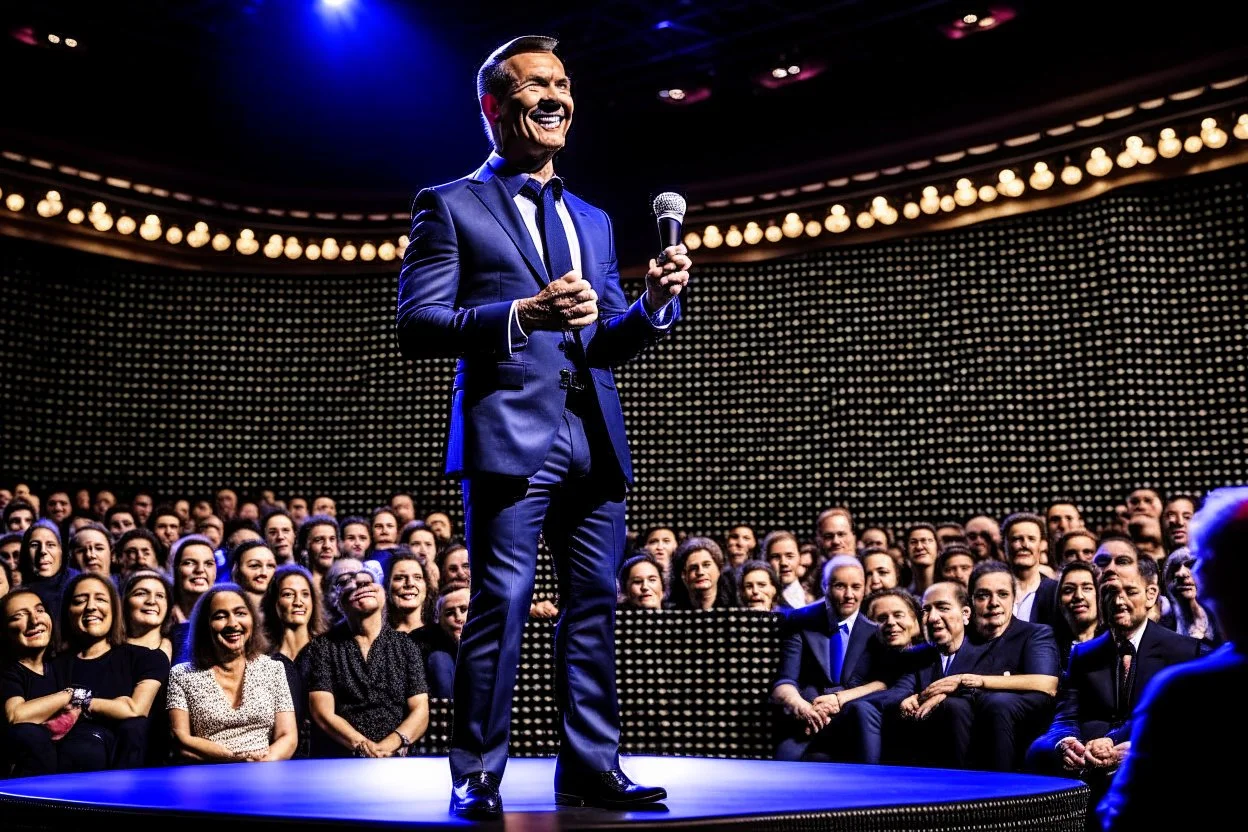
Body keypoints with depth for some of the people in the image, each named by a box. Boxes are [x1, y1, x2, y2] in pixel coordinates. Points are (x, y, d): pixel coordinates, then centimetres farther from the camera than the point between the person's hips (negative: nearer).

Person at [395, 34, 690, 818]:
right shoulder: (452, 206, 6)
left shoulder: (594, 220, 23)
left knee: (594, 608, 7)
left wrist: (655, 303, -2)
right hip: (509, 436, -5)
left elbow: (610, 344, 19)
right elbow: (417, 324, -5)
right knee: (501, 606, -5)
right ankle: (477, 775, 5)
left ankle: (591, 768, 15)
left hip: (596, 443, 6)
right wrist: (521, 316, -17)